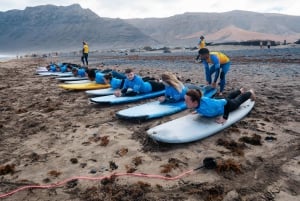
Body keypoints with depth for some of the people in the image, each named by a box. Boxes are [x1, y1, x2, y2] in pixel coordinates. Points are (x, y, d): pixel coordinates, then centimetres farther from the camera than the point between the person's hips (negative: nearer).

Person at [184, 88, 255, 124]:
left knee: (239, 100, 29)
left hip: (226, 106, -5)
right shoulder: (199, 99, -32)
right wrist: (198, 110, -5)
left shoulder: (207, 107, -52)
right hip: (219, 101, 5)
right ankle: (240, 91, 69)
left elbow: (226, 102, -44)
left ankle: (250, 92, 59)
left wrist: (225, 117, -45)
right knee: (228, 97, 39)